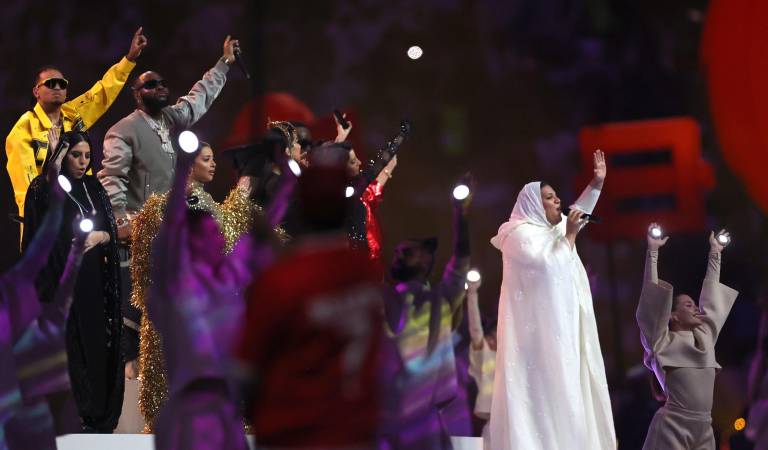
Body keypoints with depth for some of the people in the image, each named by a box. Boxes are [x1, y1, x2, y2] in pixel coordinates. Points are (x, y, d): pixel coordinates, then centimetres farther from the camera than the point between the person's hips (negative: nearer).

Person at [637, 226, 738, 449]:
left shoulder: (705, 335, 16)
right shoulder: (664, 341, 1)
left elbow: (710, 294, 24)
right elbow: (652, 294, -2)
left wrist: (715, 253, 31)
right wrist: (653, 252, -2)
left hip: (704, 428, 6)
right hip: (673, 427, -6)